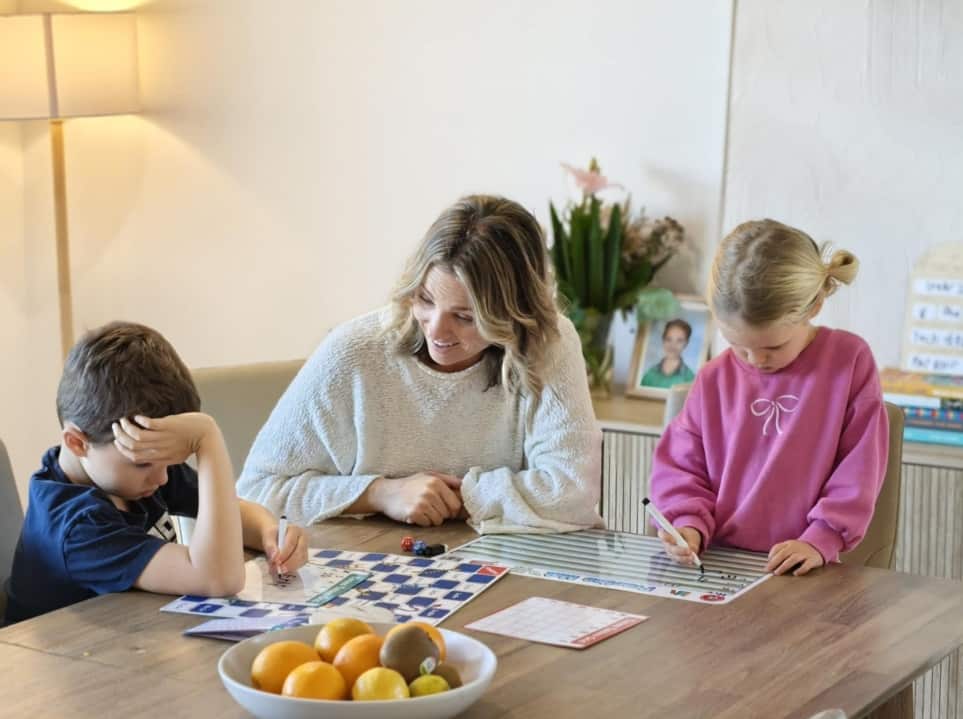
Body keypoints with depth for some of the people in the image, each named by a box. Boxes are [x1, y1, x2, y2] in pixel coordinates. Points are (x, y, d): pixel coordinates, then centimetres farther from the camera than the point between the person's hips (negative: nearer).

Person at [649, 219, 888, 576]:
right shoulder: (714, 381, 6)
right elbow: (680, 467, 12)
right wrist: (690, 525, -8)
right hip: (715, 565, 2)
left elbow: (858, 469, -2)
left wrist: (820, 541, -12)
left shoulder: (850, 360, 0)